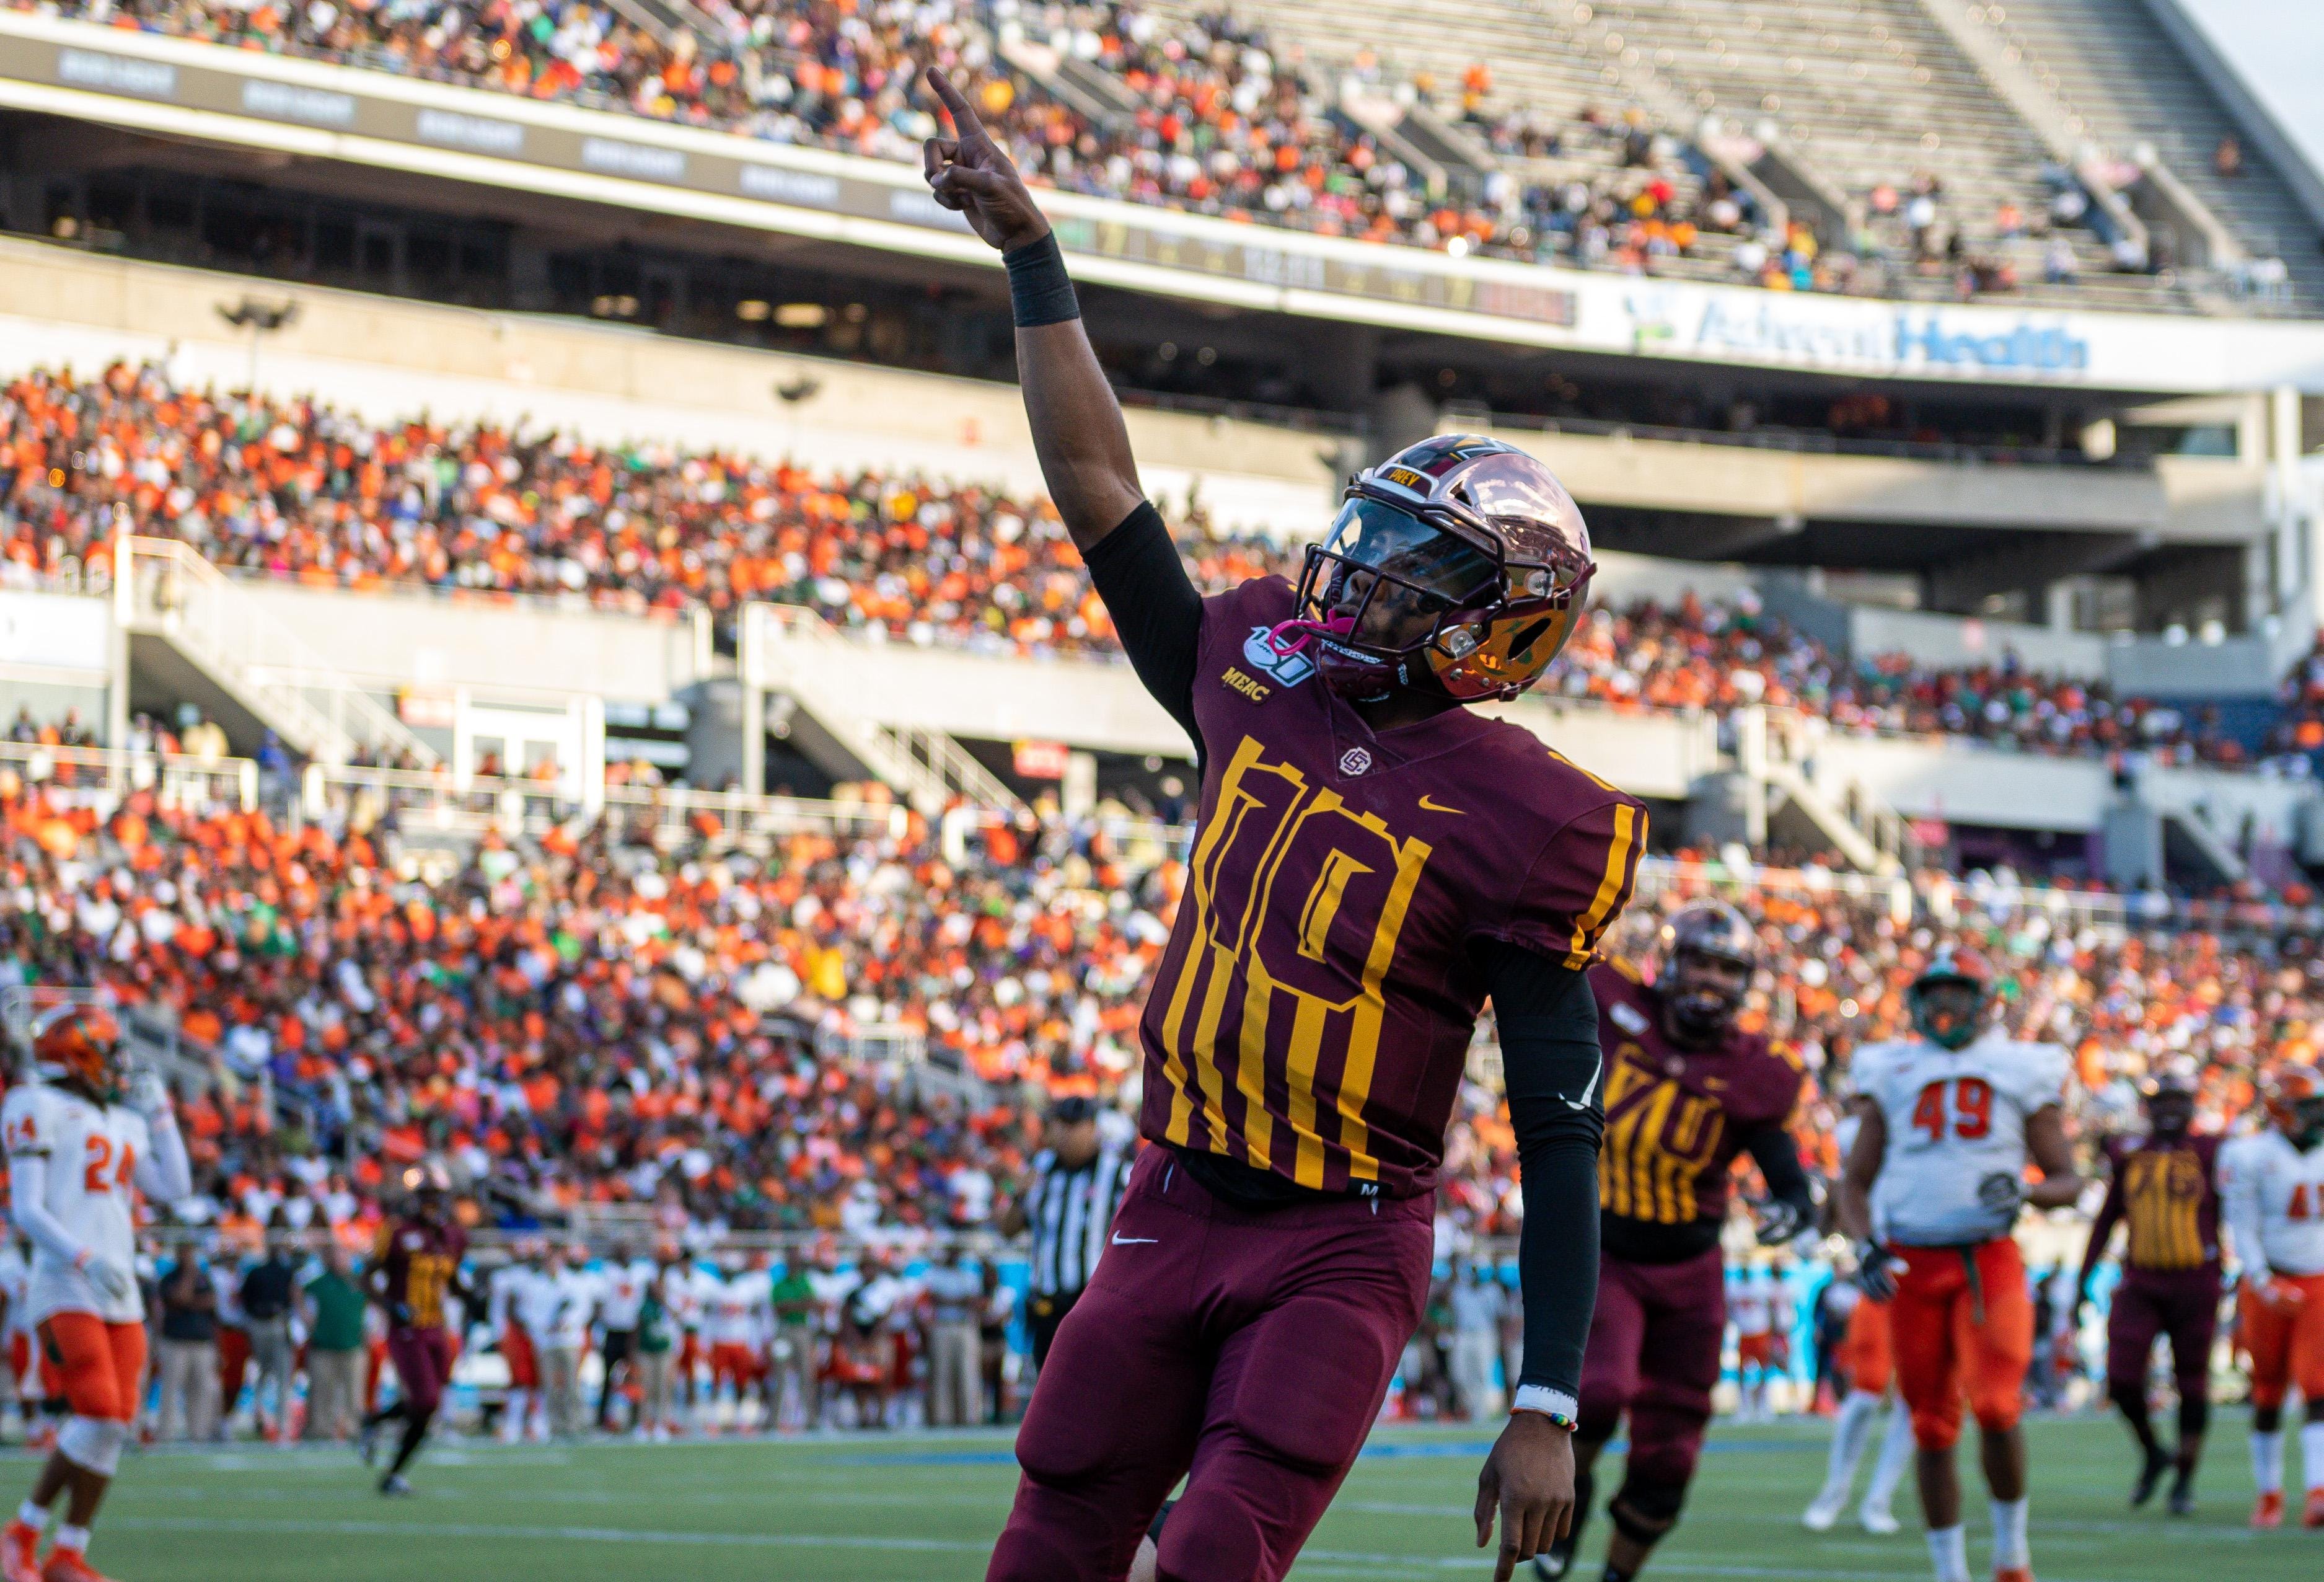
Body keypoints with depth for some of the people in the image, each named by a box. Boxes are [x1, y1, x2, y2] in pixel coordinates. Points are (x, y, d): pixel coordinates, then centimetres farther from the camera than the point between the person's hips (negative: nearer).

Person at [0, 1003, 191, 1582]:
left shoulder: (123, 1123, 18)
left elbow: (173, 1188, 14)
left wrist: (159, 1114, 15)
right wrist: (85, 1260, -23)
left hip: (119, 1295, 8)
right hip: (66, 1291, -8)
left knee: (116, 1425, 2)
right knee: (99, 1417, -18)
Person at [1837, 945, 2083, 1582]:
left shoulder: (2020, 1075, 7)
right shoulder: (1894, 1076, 10)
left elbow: (2069, 1183, 9)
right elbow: (1855, 1183, 13)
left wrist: (2023, 1191, -13)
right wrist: (1866, 1247, -5)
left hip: (1990, 1261, -2)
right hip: (1912, 1266, 2)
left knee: (1997, 1409, -18)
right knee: (1933, 1428, 3)